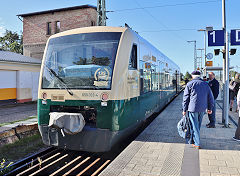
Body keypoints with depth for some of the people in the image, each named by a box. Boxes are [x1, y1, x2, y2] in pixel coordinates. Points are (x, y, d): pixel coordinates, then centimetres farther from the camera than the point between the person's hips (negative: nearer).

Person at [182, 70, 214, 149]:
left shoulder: (190, 84, -4)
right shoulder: (205, 84, 9)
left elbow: (185, 98, -4)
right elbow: (210, 97, 12)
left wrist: (184, 109, 2)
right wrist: (210, 108, 20)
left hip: (193, 108, -5)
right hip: (202, 109, 5)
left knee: (194, 126, 2)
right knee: (197, 125, 17)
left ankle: (197, 144, 5)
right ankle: (191, 140, 31)